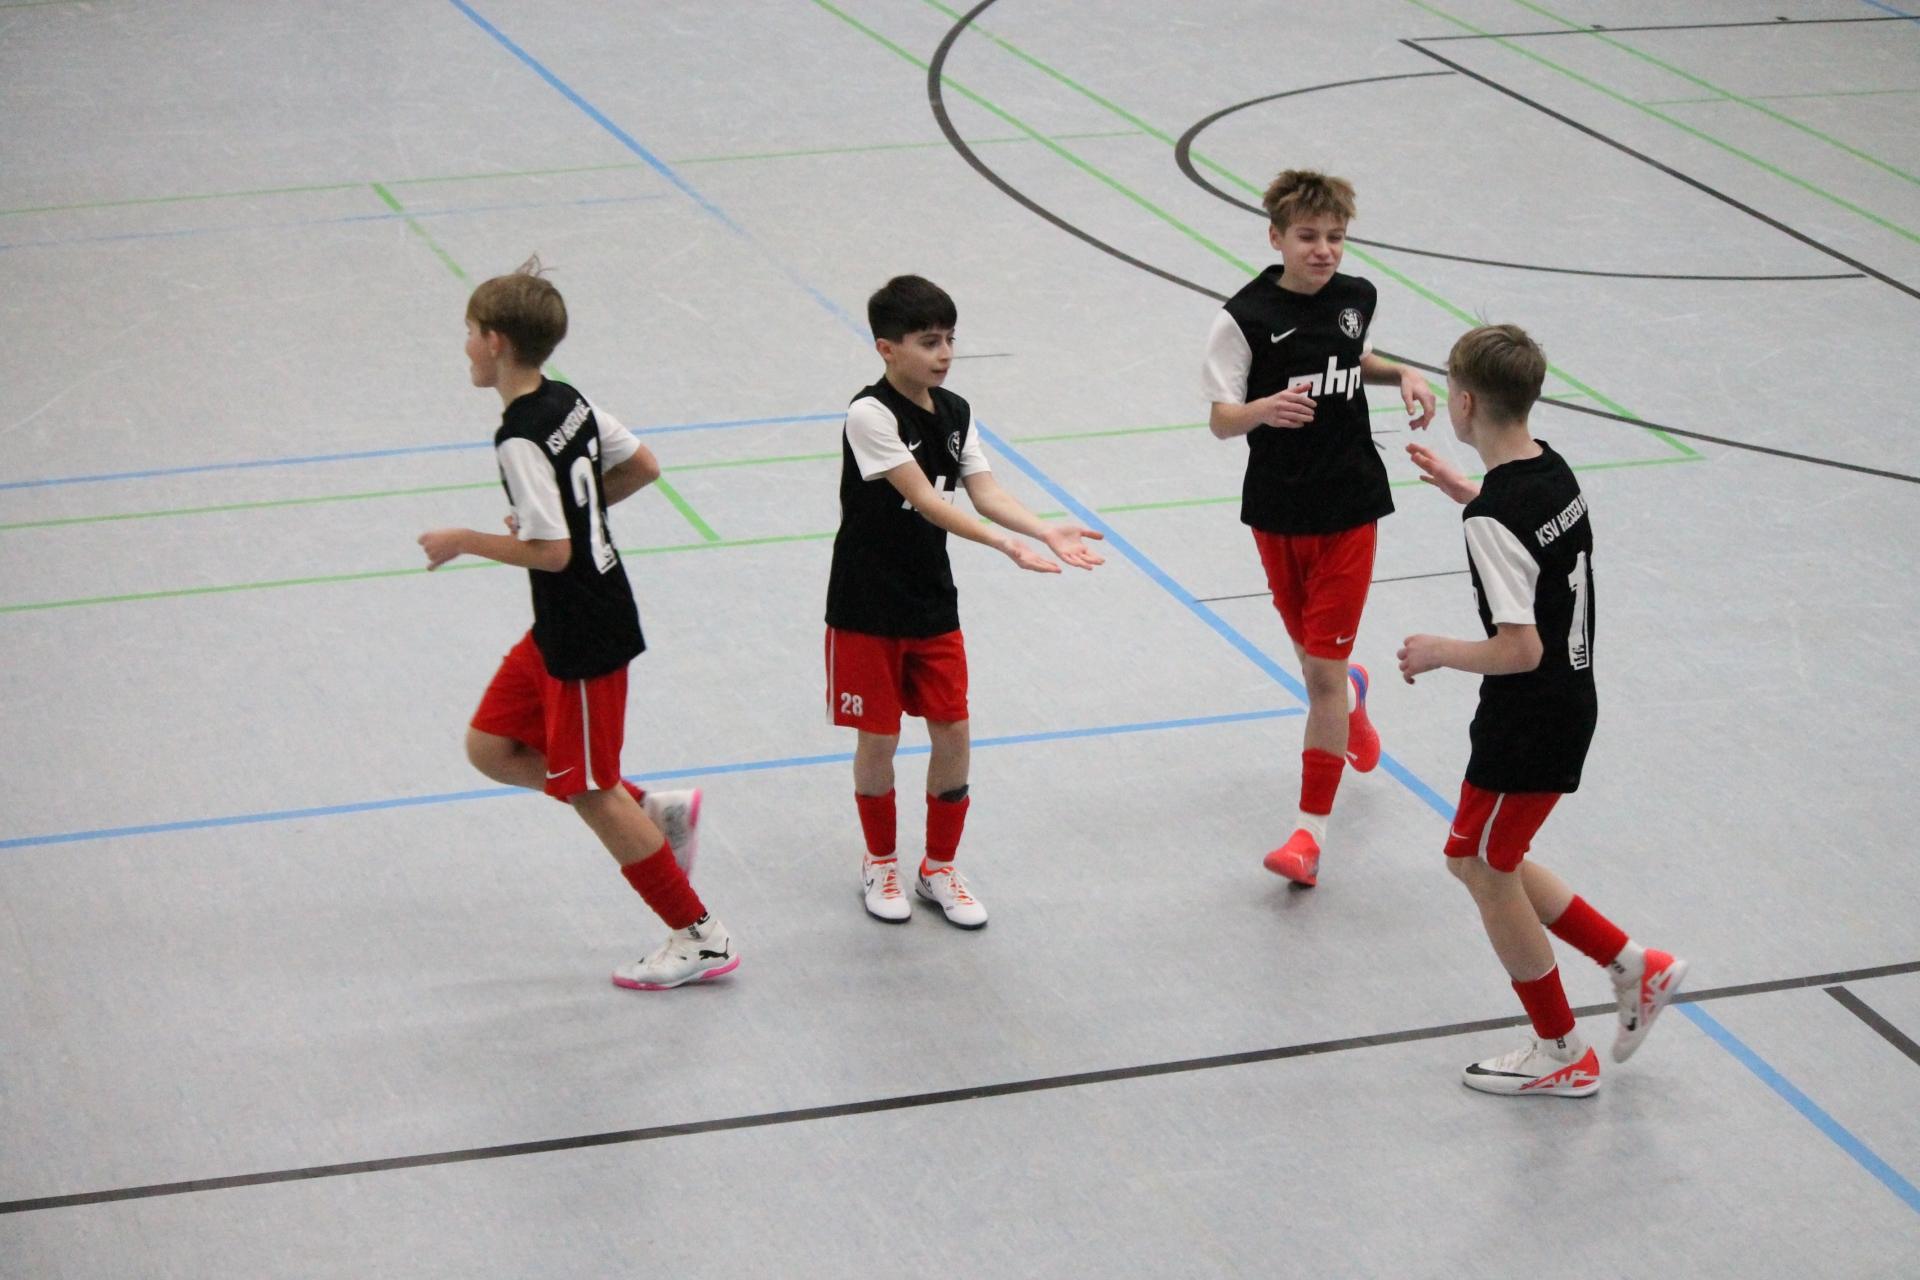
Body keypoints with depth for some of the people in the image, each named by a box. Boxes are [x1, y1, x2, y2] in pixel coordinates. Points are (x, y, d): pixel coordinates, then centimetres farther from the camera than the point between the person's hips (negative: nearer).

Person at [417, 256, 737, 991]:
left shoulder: (521, 440, -24)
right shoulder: (569, 402, 3)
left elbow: (551, 551, -27)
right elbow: (642, 467, 13)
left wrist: (463, 541, -14)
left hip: (584, 635, -9)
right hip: (561, 628, 9)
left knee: (589, 791, 3)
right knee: (490, 747, 15)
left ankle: (700, 939, 11)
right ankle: (655, 811, 18)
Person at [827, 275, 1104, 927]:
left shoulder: (955, 414, 3)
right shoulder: (870, 414, -20)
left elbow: (985, 491, -6)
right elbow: (923, 498, -27)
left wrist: (1046, 530, -24)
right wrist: (1004, 543, -36)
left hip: (934, 604, 6)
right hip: (867, 609, -6)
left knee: (952, 732, 5)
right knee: (879, 738, 5)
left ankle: (940, 868, 21)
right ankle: (881, 864, 26)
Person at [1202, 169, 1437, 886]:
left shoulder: (1357, 298, -1)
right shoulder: (1246, 317, -13)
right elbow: (1220, 420, -16)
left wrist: (1403, 375, 3)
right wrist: (1265, 408, -37)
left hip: (1350, 510, 0)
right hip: (1277, 513, 0)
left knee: (1324, 670, -5)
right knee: (1312, 658, 16)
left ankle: (1312, 829, 1)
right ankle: (1352, 699, 55)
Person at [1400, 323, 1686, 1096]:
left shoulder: (1493, 522, -27)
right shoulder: (1553, 470, 1)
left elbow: (1520, 650, -29)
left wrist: (1439, 653, -13)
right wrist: (1465, 490, 23)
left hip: (1528, 721, -9)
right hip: (1569, 704, 9)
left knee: (1484, 868, 9)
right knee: (1486, 859, 21)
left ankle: (1561, 1054, 20)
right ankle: (1633, 967, 23)